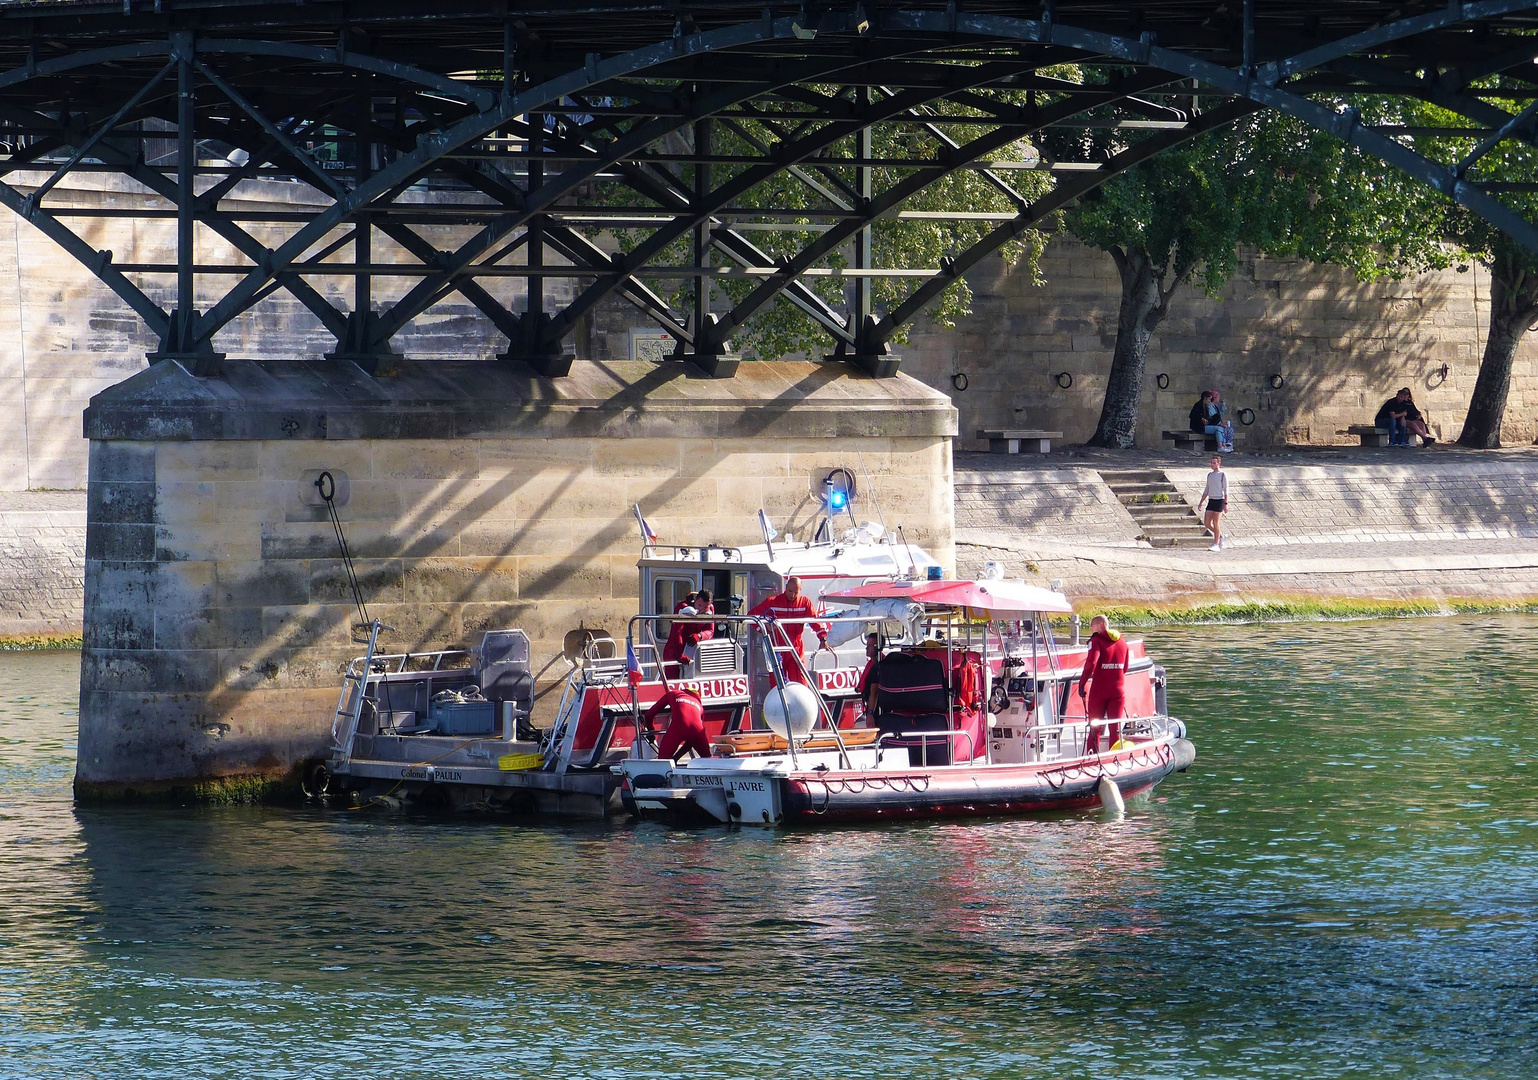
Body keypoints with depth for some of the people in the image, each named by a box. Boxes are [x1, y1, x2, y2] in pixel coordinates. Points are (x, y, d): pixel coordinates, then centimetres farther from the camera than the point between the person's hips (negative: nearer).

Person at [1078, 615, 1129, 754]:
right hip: (1118, 690, 4)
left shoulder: (1097, 641, -8)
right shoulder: (1122, 643, 10)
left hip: (1099, 690, -4)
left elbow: (1091, 663, -21)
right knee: (1115, 729, 6)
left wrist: (1082, 683, -16)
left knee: (1095, 728, 4)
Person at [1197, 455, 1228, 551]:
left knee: (1216, 523, -9)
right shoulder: (1209, 475, 15)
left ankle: (1216, 545, -4)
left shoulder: (1223, 475, -3)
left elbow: (1226, 490, -7)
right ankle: (1220, 536, 22)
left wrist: (1226, 503, -14)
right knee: (1207, 523, 2)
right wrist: (1201, 502, 15)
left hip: (1219, 500, -7)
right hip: (1211, 500, 7)